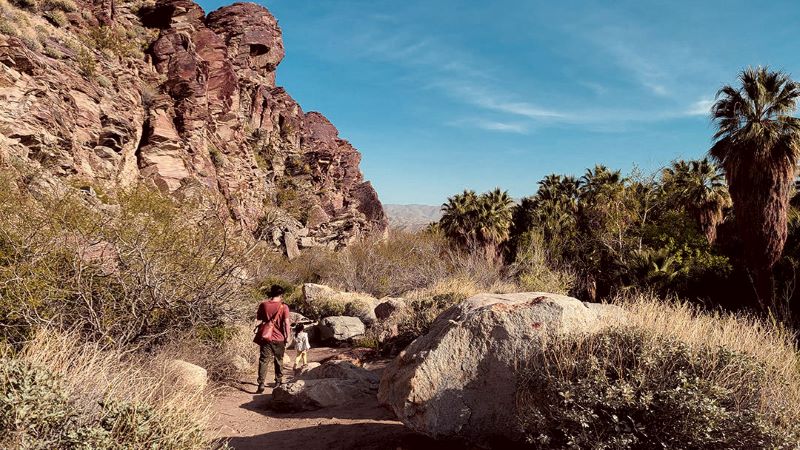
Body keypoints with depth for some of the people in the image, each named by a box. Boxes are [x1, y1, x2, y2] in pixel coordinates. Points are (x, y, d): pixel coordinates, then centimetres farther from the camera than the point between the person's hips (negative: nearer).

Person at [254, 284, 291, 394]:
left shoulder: (263, 305, -4)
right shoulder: (284, 307, -10)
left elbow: (258, 318, 11)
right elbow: (286, 323, -13)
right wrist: (288, 336, -2)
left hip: (266, 337, 1)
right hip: (279, 339, 0)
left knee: (263, 361, 2)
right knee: (279, 360, 16)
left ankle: (261, 384, -9)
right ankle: (278, 382, 27)